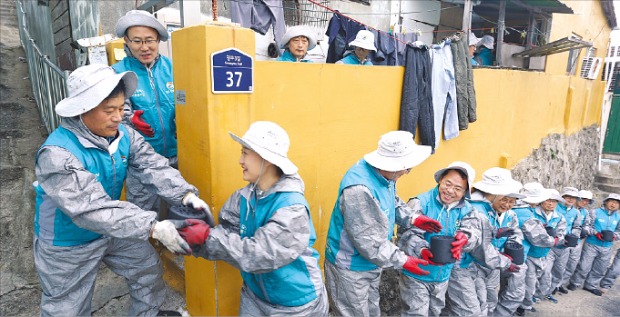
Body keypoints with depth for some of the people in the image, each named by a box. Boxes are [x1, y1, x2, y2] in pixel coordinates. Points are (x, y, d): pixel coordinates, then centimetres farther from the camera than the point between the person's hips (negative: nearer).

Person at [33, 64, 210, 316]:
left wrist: (186, 195, -37)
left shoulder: (124, 135, -12)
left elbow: (154, 167, -19)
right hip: (68, 244, -6)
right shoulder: (57, 154, -34)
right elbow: (93, 209, -40)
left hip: (113, 231, 6)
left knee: (149, 271, 18)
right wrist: (154, 228, -48)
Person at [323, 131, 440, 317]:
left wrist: (412, 219, -3)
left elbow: (393, 202, 13)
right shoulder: (359, 190, -37)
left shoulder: (384, 174, -7)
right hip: (350, 268, -8)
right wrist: (402, 261, -21)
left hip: (370, 263, 9)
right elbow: (370, 242, -31)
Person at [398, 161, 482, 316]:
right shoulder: (420, 202, -18)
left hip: (443, 276, 6)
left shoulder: (466, 210, -1)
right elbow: (408, 234, -25)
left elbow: (473, 232, -17)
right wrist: (422, 250, -45)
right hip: (416, 275, -5)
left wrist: (464, 239, -40)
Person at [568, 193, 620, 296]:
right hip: (591, 244, -5)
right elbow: (586, 225, -8)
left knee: (600, 269, 14)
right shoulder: (595, 212, -7)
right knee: (584, 266, 0)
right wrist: (595, 233, -20)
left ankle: (591, 286, 31)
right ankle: (575, 283, 15)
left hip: (607, 248, 5)